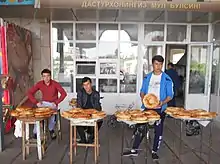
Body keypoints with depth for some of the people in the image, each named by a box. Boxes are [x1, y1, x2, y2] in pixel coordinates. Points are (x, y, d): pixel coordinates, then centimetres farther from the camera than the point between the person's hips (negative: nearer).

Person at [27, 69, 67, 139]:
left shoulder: (55, 84, -13)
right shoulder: (39, 84, -4)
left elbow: (64, 94, -15)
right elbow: (30, 93, -1)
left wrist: (56, 102, -20)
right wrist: (36, 102, -12)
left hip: (52, 104, -2)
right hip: (43, 103, 2)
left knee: (52, 114, -30)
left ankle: (51, 130, 0)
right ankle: (35, 133, -7)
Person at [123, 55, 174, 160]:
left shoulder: (166, 79, -4)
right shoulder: (147, 77, 7)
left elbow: (170, 95, -3)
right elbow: (142, 91, 11)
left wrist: (163, 102, -21)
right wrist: (143, 98, -10)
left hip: (159, 109, -2)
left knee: (158, 130, 6)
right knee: (140, 128, 3)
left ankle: (154, 152, 23)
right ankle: (134, 150, 14)